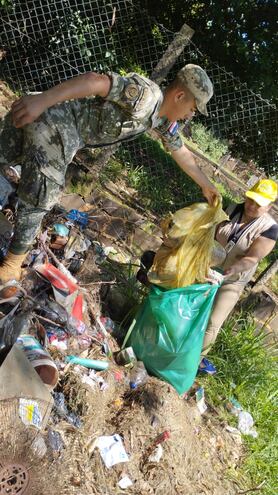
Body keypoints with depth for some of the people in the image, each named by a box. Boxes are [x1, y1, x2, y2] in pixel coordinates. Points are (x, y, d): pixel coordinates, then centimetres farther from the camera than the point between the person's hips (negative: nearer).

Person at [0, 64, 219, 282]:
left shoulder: (165, 121, 9)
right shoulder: (146, 94, -20)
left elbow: (182, 153, 21)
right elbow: (95, 80, -29)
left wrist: (206, 185, 27)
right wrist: (41, 100, -37)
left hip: (64, 134, 8)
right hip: (53, 121, -8)